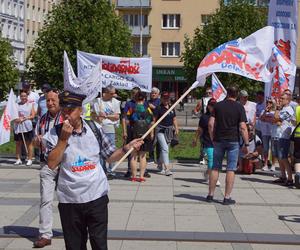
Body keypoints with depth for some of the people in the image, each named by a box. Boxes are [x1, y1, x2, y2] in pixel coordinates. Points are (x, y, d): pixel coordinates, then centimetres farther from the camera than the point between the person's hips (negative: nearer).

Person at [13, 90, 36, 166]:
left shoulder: (30, 104, 5)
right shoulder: (16, 105, 10)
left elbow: (32, 116, -2)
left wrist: (24, 119, -14)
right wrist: (16, 119, -12)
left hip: (27, 126, -2)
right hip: (17, 126, 3)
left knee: (28, 143, 1)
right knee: (18, 143, 6)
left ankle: (30, 159, 5)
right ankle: (18, 159, 14)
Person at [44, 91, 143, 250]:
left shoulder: (95, 129, 3)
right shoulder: (55, 134, -3)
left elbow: (110, 156, 11)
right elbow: (51, 164, -13)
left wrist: (127, 148, -6)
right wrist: (64, 138, -17)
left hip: (97, 197, 1)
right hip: (69, 200, 0)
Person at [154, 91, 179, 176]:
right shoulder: (158, 108, -5)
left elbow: (174, 120, 19)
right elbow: (154, 120, -5)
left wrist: (176, 129, 9)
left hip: (169, 130, 6)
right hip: (160, 130, -6)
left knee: (164, 149, 14)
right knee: (165, 149, -15)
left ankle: (160, 164, 33)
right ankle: (167, 168, -20)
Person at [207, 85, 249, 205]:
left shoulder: (218, 105, 3)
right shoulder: (239, 107, -4)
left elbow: (211, 124, -2)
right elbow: (243, 127, -10)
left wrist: (212, 139, 9)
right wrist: (246, 144, -5)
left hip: (219, 140, 2)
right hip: (233, 141, -2)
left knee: (215, 168, 10)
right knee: (230, 169, 2)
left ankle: (210, 195, 14)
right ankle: (227, 197, 1)